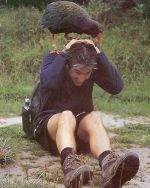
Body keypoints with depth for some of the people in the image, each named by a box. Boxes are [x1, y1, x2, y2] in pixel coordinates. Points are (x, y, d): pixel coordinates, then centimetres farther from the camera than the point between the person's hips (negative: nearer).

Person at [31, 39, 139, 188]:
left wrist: (98, 54, -22)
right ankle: (69, 162, -69)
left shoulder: (93, 68, -5)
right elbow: (49, 82, -34)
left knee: (94, 118, -32)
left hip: (79, 127, 3)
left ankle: (108, 163, -66)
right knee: (67, 115, -37)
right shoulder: (53, 60, -12)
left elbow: (117, 87, -20)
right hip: (50, 123, -2)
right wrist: (63, 53, -26)